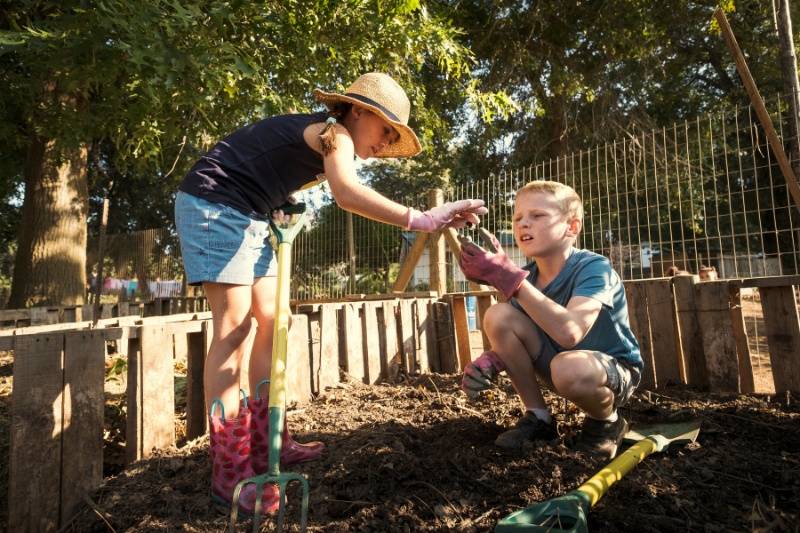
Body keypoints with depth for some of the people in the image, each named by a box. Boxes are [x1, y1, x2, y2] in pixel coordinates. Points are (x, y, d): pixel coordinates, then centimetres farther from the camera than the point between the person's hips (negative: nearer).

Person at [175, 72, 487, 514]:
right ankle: (230, 470, -9)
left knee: (270, 321, 3)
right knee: (234, 324, -16)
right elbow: (346, 193, -37)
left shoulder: (323, 141, 16)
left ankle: (265, 444, 11)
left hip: (246, 216, 9)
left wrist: (281, 212, 5)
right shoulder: (334, 134, -14)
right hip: (213, 205, -9)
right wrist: (419, 219, -41)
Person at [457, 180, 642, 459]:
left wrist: (508, 277, -43)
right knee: (498, 315, -17)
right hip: (558, 359, 5)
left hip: (616, 371, -5)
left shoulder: (594, 267, -25)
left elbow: (569, 332, -43)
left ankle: (606, 422, -1)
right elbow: (509, 338, -2)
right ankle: (538, 418, -1)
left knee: (568, 367, -41)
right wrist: (489, 361, -25)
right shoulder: (527, 277, -8)